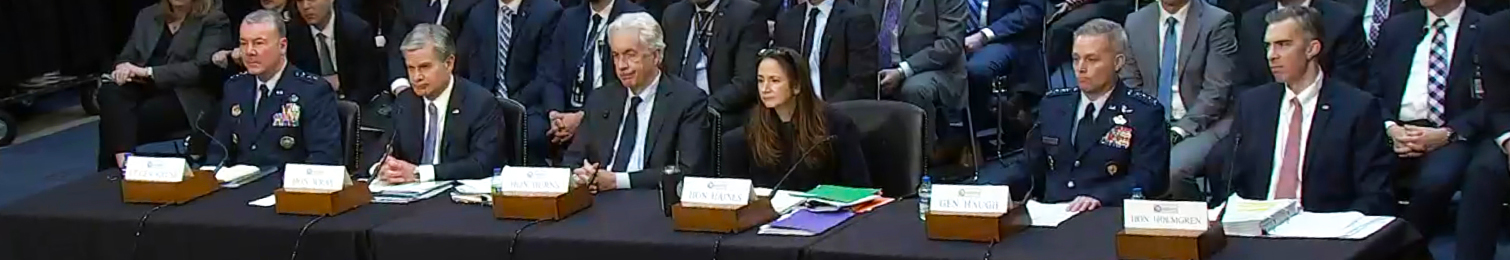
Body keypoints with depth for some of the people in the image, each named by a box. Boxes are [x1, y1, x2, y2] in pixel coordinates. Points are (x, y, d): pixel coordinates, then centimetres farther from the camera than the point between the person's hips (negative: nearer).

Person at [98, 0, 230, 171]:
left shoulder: (214, 22, 1)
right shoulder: (147, 16, 18)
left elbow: (201, 69, -12)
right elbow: (126, 57, 17)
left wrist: (148, 72, -18)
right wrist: (123, 69, -10)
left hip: (187, 98, -5)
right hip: (144, 89, 5)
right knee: (110, 92, -30)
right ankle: (121, 162, -39)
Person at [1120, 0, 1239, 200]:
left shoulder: (1217, 22, -4)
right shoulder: (1136, 22, 10)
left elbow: (1216, 92, -9)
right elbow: (1130, 85, 10)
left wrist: (1179, 131, -18)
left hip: (1202, 124, -4)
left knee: (1171, 170, -33)